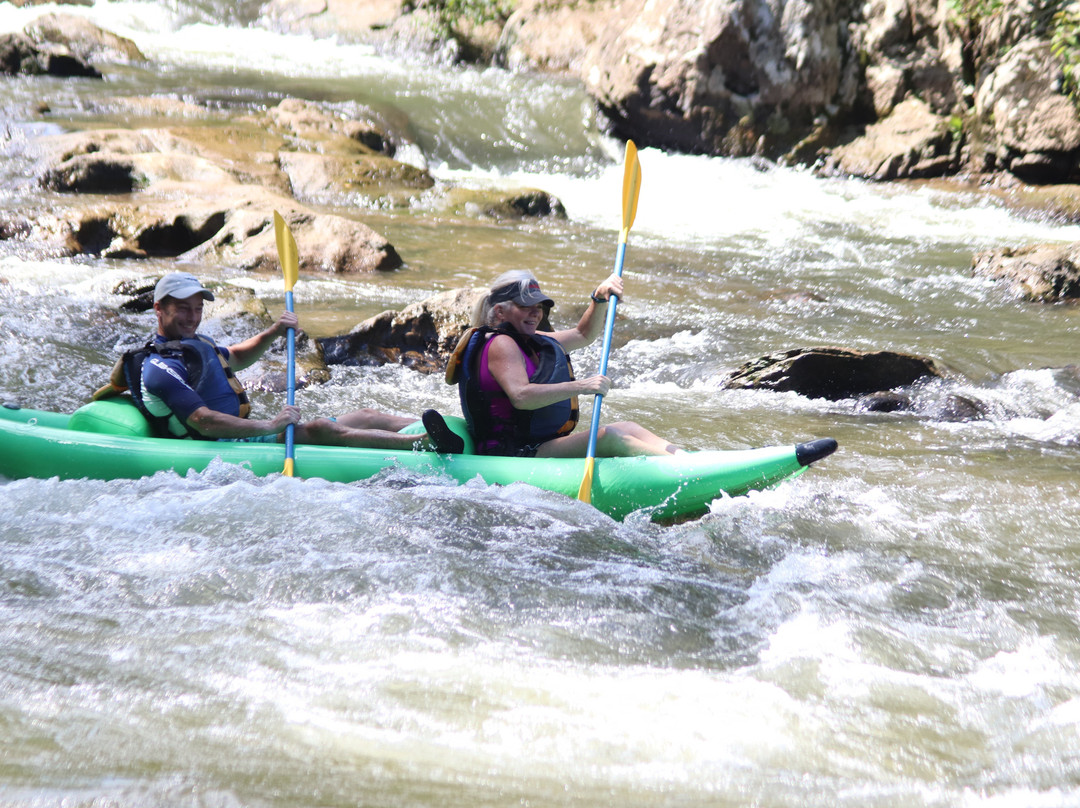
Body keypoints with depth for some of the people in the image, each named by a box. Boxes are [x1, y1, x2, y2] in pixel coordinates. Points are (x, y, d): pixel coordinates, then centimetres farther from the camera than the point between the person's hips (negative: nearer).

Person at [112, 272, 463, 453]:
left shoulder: (192, 343, 19)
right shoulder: (159, 368, -14)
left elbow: (237, 357, 36)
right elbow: (204, 422, -24)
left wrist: (273, 332, 17)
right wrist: (269, 425, -27)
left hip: (245, 431, 11)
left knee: (367, 417, -3)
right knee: (320, 430, -33)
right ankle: (428, 442, -48)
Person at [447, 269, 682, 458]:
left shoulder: (531, 342, 20)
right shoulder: (500, 344, -11)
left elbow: (584, 334, 31)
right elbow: (520, 397, -28)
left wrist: (600, 298, 14)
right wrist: (579, 387, -32)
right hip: (514, 455, -11)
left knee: (628, 429, 1)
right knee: (607, 437, -24)